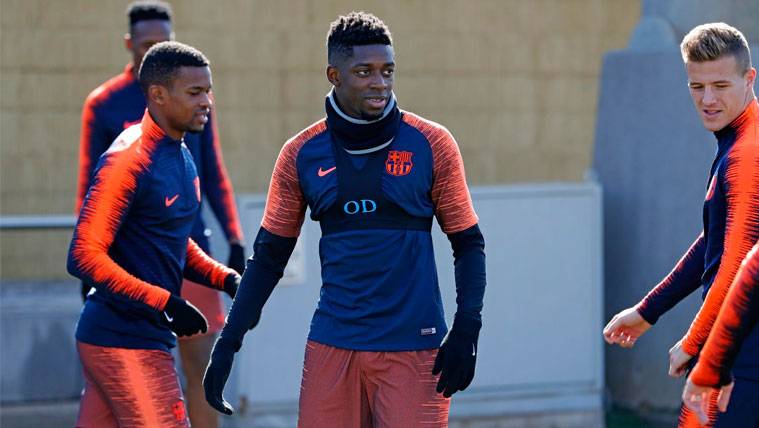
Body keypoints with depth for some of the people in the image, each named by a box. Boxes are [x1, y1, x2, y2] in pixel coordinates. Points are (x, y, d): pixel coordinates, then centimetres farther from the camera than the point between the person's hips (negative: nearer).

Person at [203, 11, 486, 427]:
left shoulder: (432, 145, 0)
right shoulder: (301, 154, 5)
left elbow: (468, 244, 5)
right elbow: (268, 256, 11)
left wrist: (466, 330, -7)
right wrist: (228, 342, 6)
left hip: (412, 345, -2)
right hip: (332, 343, 2)